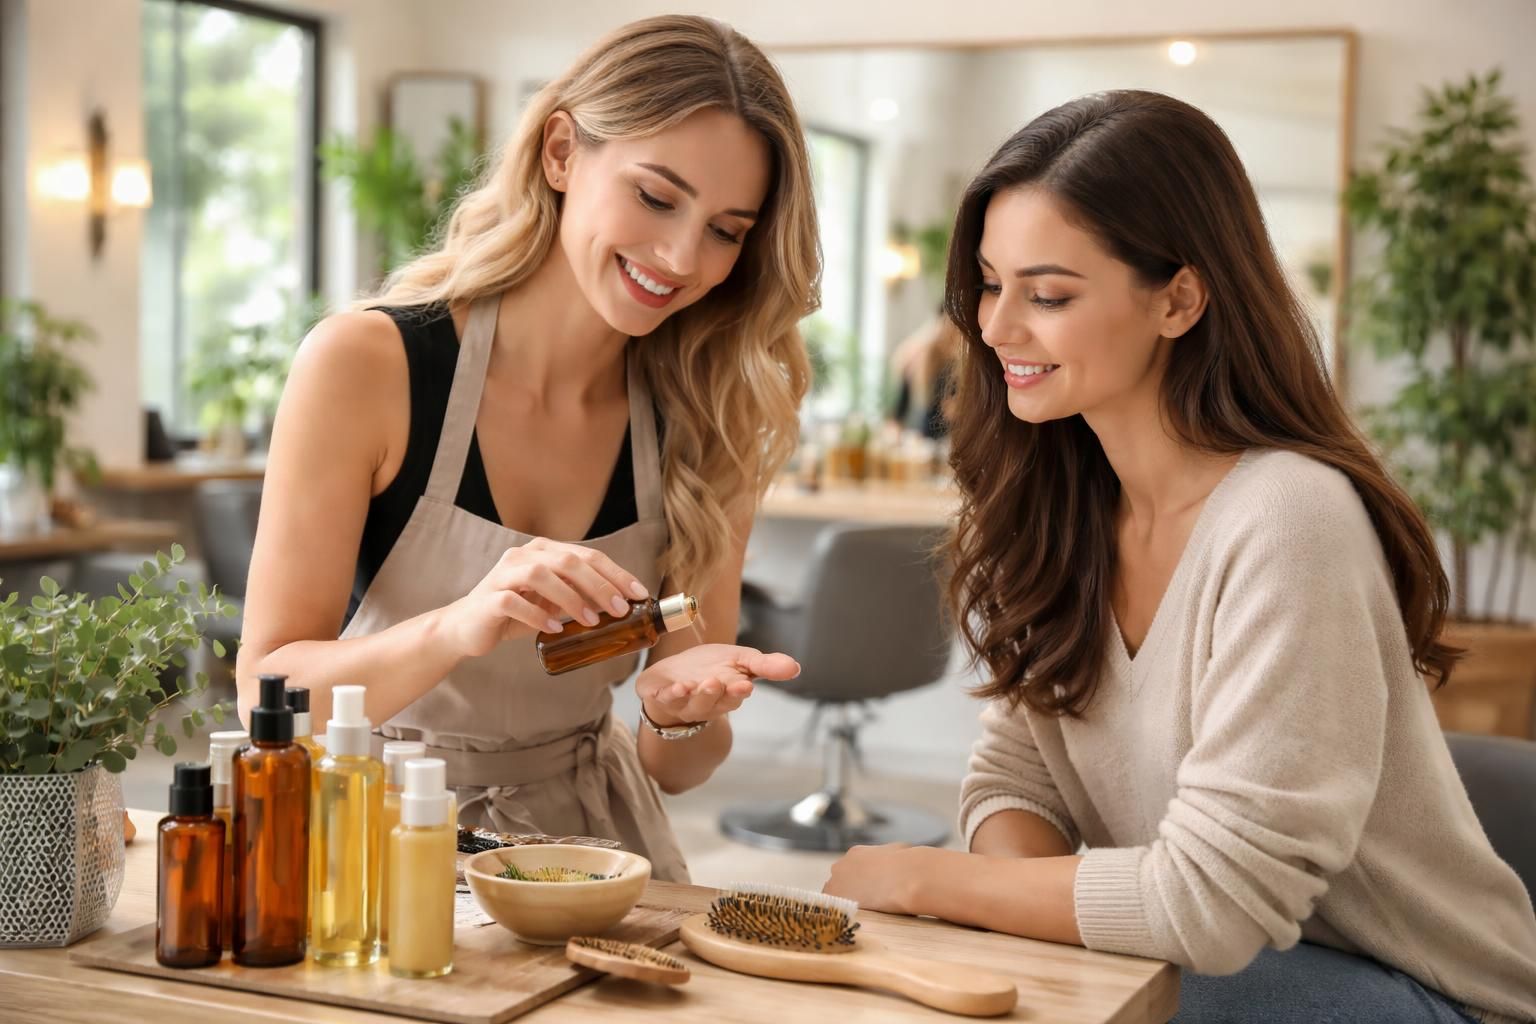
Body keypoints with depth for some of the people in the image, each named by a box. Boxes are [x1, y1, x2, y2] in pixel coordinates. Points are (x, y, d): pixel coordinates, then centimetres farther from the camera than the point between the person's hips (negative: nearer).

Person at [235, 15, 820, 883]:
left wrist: (680, 708, -21)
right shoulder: (366, 365, -14)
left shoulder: (708, 423, -4)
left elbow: (674, 770, 1)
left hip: (588, 842, 2)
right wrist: (458, 628, -32)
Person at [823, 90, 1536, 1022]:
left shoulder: (1287, 519, -26)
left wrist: (921, 878, -17)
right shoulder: (1056, 501, -1)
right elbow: (1016, 771, 1)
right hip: (1194, 947, 6)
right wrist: (1022, 886, -21)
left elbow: (1211, 899, -26)